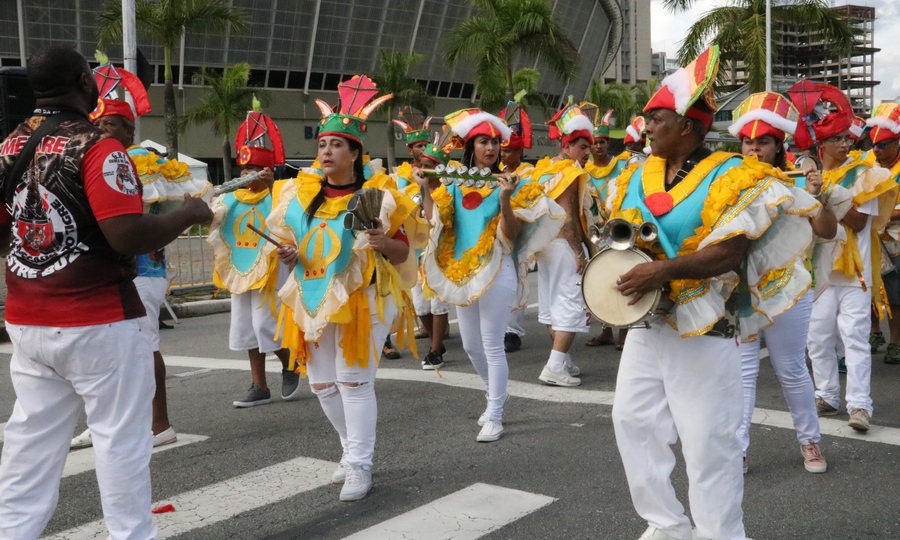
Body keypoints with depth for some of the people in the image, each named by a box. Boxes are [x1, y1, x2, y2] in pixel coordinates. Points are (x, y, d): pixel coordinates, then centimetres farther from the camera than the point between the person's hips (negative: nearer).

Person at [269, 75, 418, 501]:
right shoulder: (301, 193, 6)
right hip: (314, 298, 6)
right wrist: (289, 253, -3)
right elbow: (293, 240, 19)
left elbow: (403, 253, -5)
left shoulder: (376, 195, -8)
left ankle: (360, 465, 6)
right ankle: (353, 448, 31)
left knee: (354, 380, -5)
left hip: (361, 298, -6)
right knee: (322, 383, 12)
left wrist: (383, 243, -25)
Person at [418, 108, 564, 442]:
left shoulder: (509, 184, -5)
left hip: (496, 272, -5)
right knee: (471, 346, 16)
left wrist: (505, 200, -25)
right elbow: (434, 221, -2)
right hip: (460, 272, 5)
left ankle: (494, 417, 5)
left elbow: (512, 235, -12)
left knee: (492, 346, -4)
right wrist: (425, 189, -9)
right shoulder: (454, 184, 6)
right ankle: (496, 394, 39)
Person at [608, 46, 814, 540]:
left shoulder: (729, 177, -12)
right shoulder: (637, 175, 8)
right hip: (646, 321, 7)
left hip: (703, 326, -7)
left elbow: (730, 252, -21)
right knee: (632, 417, 10)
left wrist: (664, 270, -30)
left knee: (707, 439, -2)